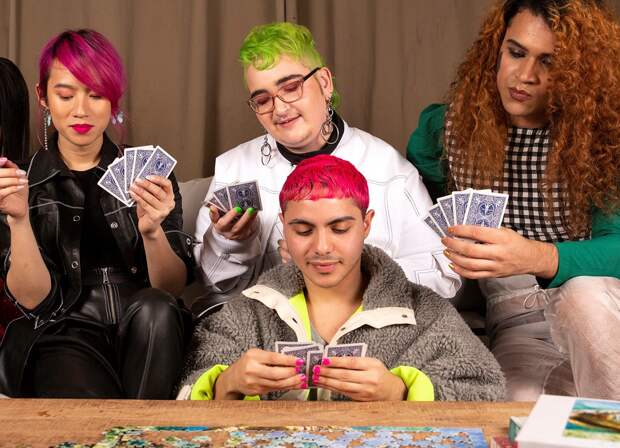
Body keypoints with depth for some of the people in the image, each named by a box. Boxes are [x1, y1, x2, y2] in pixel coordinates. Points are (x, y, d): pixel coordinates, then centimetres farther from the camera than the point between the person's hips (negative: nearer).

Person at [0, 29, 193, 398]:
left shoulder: (147, 174, 7)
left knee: (155, 309, -30)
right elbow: (34, 298, -2)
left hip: (144, 334, 4)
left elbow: (173, 288, 0)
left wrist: (152, 230, -20)